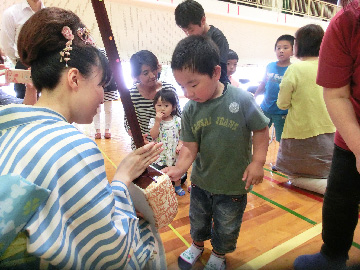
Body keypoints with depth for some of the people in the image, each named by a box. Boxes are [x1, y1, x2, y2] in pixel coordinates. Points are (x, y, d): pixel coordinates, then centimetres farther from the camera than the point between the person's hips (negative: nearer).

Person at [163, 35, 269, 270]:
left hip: (234, 184, -3)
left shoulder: (242, 100, -22)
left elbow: (261, 130, -10)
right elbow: (189, 147, -9)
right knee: (198, 220, 27)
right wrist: (179, 169, -25)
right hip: (200, 180, 3)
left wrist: (257, 162, -12)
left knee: (226, 227, 21)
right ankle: (197, 244, 59)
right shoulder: (190, 110, -12)